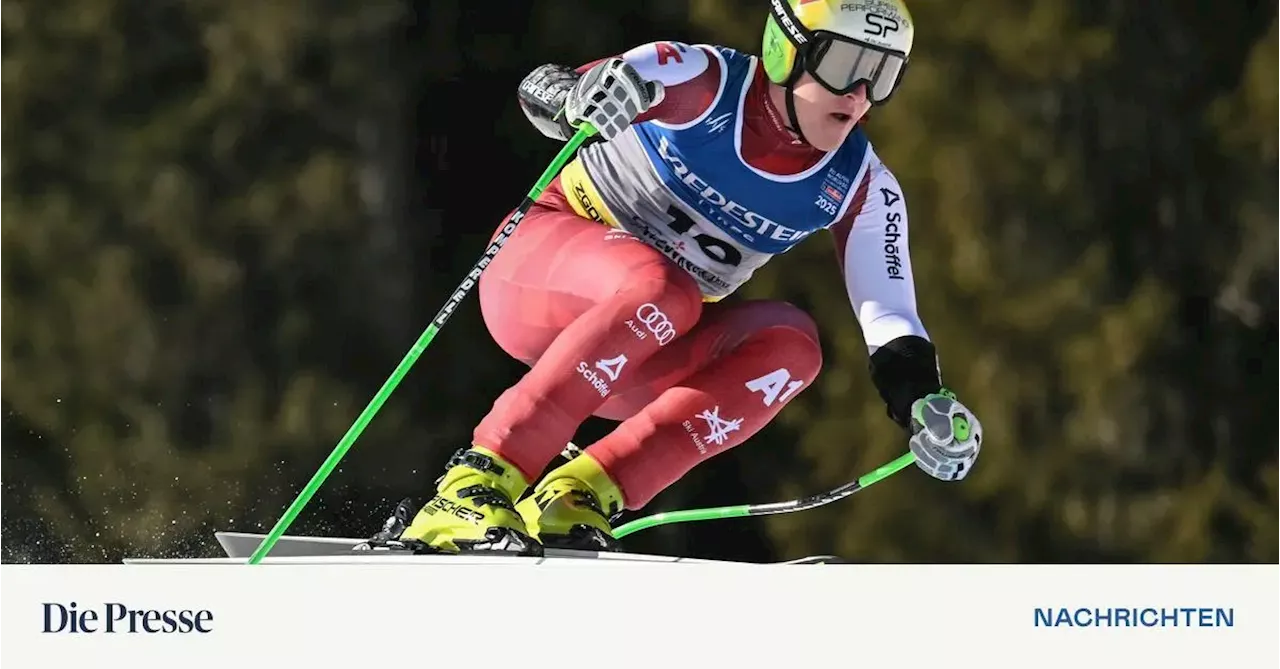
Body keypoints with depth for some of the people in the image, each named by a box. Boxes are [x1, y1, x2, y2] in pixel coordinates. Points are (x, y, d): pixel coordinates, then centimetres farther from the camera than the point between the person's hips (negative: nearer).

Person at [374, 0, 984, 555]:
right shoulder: (702, 81, -16)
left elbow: (889, 320, -4)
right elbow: (540, 96, -21)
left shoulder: (861, 186, -3)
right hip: (539, 268, -5)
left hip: (641, 356, 5)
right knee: (659, 290, -37)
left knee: (788, 342, -24)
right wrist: (574, 96, -47)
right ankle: (472, 490, -38)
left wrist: (925, 403, -25)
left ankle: (576, 500, -29)